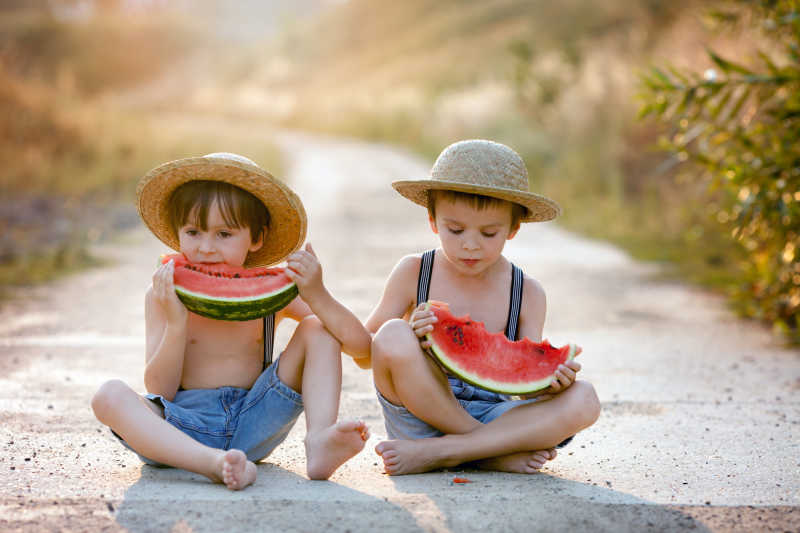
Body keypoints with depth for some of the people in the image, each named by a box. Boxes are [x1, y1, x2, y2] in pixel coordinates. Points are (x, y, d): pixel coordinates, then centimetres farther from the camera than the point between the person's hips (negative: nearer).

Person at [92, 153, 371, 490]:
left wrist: (318, 296, -20)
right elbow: (159, 392, -8)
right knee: (110, 395, -29)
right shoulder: (164, 296, -2)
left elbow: (360, 344, -3)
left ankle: (319, 443, -27)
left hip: (252, 427, 2)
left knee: (317, 328, -6)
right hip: (182, 430, -1)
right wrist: (176, 322, -21)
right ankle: (215, 463, -49)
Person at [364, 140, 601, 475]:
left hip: (492, 415, 2)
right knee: (393, 336, -28)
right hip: (420, 418, -1)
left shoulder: (528, 294, 4)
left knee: (583, 400, -22)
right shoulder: (412, 273, 1)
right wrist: (408, 338, -21)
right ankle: (496, 454, -21)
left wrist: (550, 378, -22)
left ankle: (437, 453, -24)